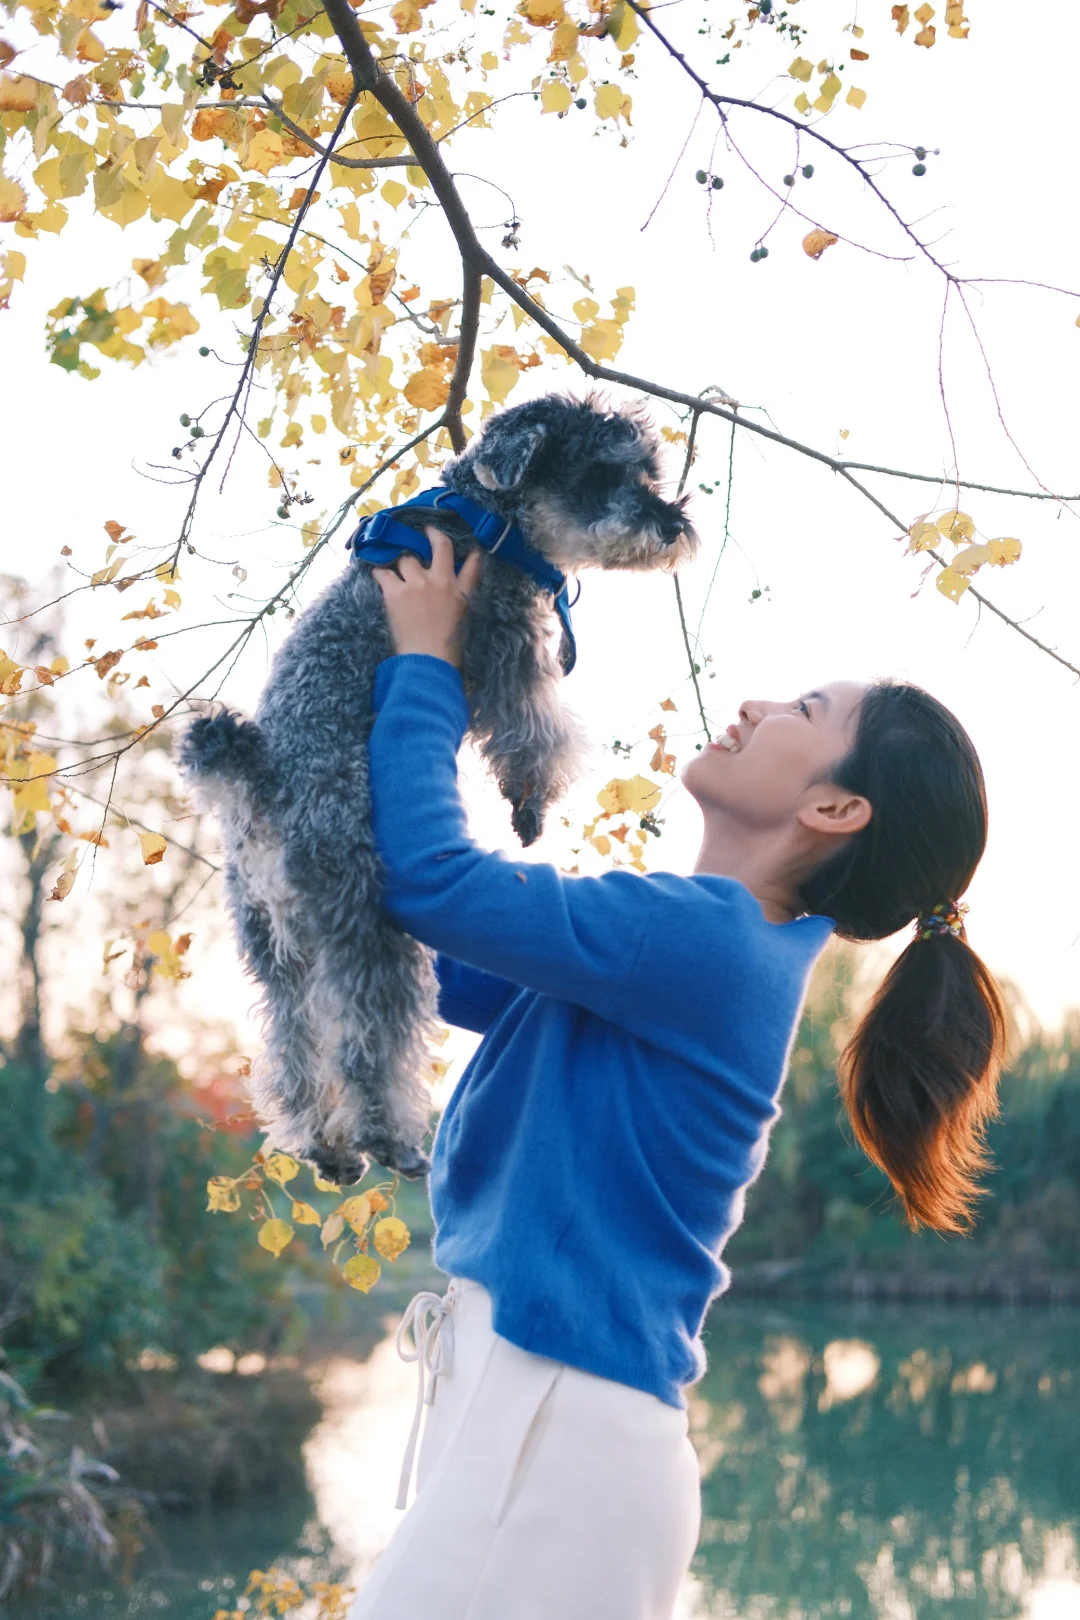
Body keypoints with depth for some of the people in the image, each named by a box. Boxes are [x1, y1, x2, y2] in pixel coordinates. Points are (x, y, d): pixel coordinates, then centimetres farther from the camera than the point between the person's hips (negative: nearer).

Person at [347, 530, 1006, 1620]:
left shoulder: (703, 939, -15)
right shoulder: (722, 947, 14)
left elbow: (431, 879, -16)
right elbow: (454, 976, 20)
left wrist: (425, 661, 0)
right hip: (535, 1411, 9)